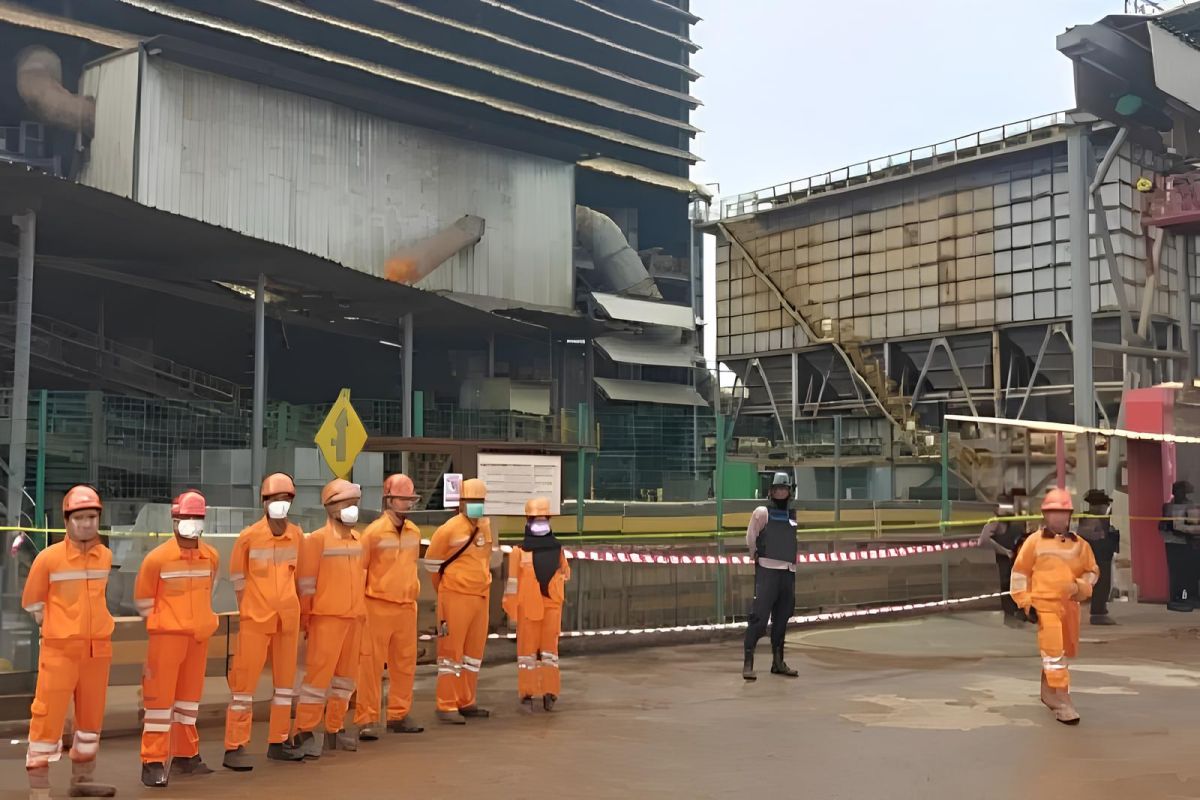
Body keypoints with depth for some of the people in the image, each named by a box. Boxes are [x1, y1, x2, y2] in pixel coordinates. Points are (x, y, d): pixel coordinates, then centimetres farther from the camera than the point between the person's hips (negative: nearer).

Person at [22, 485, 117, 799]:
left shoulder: (106, 556, 2)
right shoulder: (48, 558, -11)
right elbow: (32, 602, 2)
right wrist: (57, 626, 7)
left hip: (98, 650, 5)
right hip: (60, 650, -5)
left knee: (92, 715, 13)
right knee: (48, 716, -5)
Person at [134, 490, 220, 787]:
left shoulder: (211, 557, 3)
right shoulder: (157, 558, -11)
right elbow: (143, 598, -1)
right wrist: (162, 624, 4)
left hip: (199, 637, 5)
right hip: (167, 636, -5)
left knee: (189, 695, 14)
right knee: (160, 696, -4)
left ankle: (185, 756, 24)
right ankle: (153, 762, 1)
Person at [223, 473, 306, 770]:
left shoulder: (297, 535, 2)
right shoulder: (249, 536, -8)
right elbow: (238, 578, 0)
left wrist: (292, 609, 12)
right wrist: (246, 613, 2)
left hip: (288, 619, 5)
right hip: (256, 619, -5)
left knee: (285, 679, 10)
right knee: (245, 680, -3)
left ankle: (277, 743, 21)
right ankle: (234, 749, 2)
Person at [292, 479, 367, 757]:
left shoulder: (357, 540, 11)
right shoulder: (317, 539, -8)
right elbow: (306, 584, -8)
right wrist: (305, 619, -8)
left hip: (354, 618, 7)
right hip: (327, 619, -7)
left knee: (346, 676, 12)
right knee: (319, 674, -5)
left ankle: (335, 729, 22)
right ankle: (305, 733, 4)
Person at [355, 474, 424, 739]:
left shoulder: (414, 532, 8)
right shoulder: (374, 531, -10)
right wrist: (361, 603, -3)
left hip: (407, 607, 6)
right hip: (378, 606, -6)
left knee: (405, 663, 11)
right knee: (371, 664, -2)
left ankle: (399, 715, 22)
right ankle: (366, 720, 4)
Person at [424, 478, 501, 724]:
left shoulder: (486, 526, 5)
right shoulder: (449, 529, -12)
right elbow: (431, 562, -2)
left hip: (481, 596, 7)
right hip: (456, 598, -7)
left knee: (475, 649, 12)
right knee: (451, 651, -1)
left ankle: (466, 703, 23)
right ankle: (447, 706, 5)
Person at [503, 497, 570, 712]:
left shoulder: (557, 548, 6)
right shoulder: (519, 551, -4)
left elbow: (565, 573, 16)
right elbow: (512, 581, -5)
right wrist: (511, 609, -7)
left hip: (551, 604, 3)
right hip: (528, 605, -3)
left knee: (549, 646, 7)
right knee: (527, 646, 3)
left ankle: (548, 691, 14)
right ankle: (527, 694, 8)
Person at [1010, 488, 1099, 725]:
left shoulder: (1079, 544, 8)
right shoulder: (1035, 541, -2)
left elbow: (1092, 571, 16)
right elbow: (1020, 572, 0)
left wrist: (1080, 586, -6)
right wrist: (1024, 603, -5)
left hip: (1070, 605, 5)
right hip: (1045, 604, -5)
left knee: (1064, 653, 16)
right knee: (1053, 653, -11)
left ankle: (1048, 692, 36)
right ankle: (1062, 703, -9)